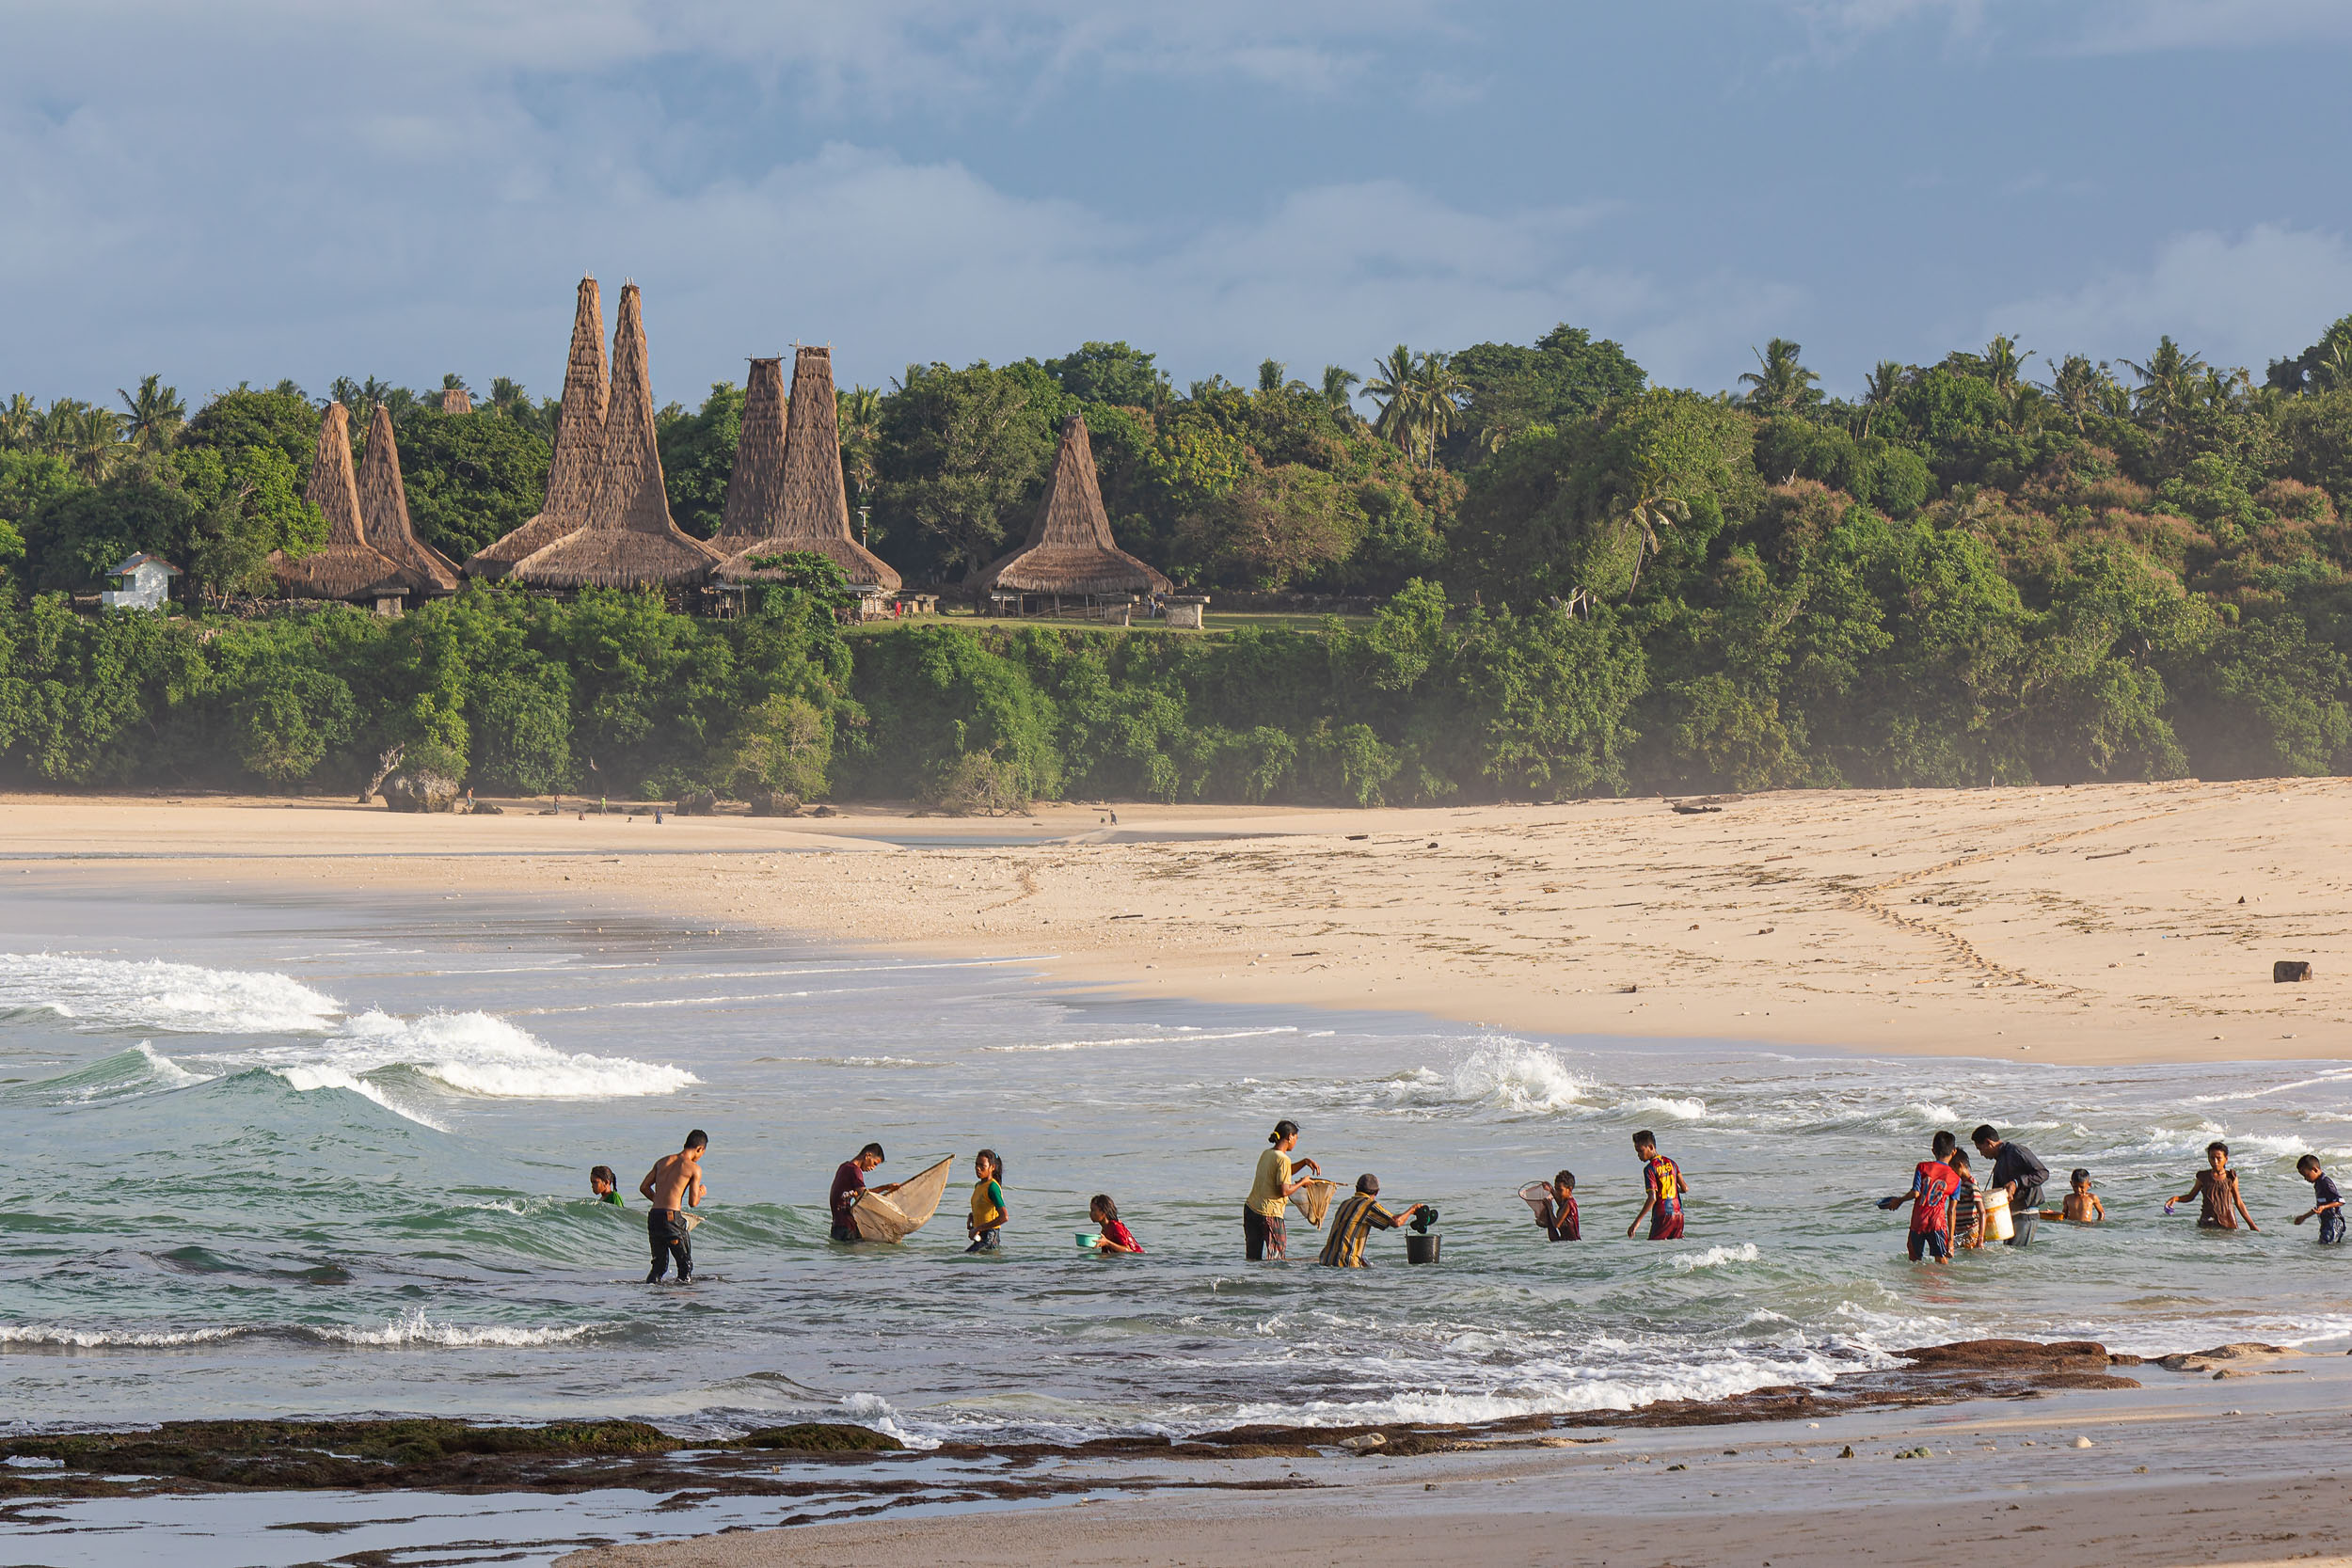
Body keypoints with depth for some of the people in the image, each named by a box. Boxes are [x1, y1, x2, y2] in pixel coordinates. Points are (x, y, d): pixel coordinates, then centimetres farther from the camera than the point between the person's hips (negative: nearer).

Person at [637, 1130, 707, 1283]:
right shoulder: (694, 1168, -2)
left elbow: (644, 1187, 15)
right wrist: (701, 1192, 17)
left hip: (653, 1215, 6)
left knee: (659, 1263, 15)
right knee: (686, 1264, 7)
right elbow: (693, 1202, -5)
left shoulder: (662, 1161, 15)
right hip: (672, 1218, -6)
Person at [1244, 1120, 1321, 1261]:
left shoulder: (1266, 1154, 11)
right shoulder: (1283, 1159, -15)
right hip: (1270, 1213, -8)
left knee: (1253, 1259, 12)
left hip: (1250, 1209, 8)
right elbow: (1284, 1191, -19)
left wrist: (1304, 1162, 20)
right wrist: (1302, 1182, -2)